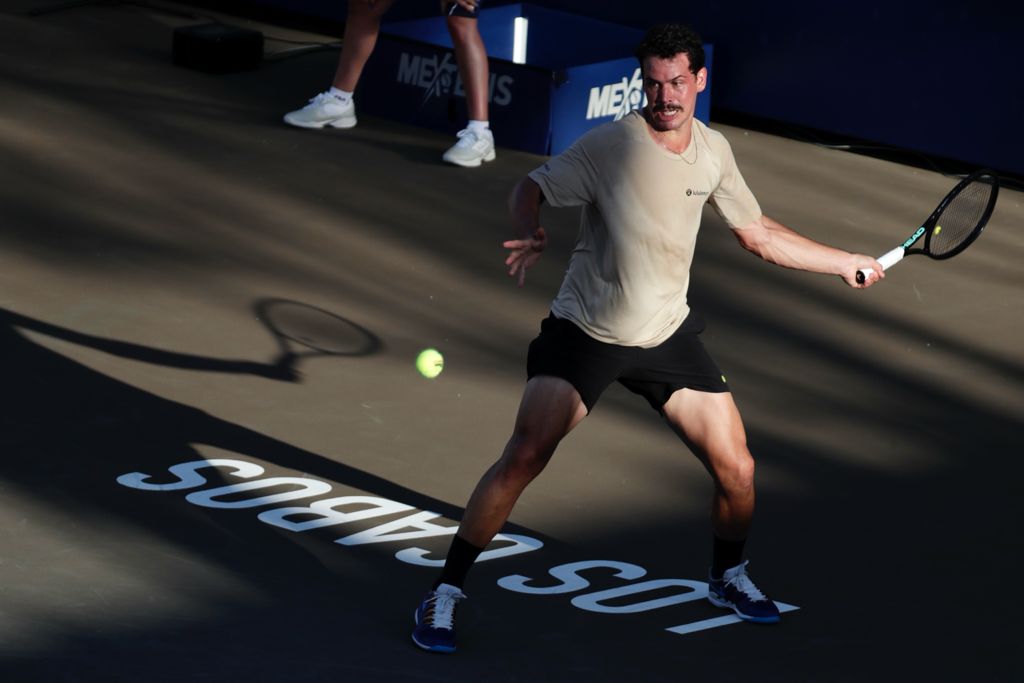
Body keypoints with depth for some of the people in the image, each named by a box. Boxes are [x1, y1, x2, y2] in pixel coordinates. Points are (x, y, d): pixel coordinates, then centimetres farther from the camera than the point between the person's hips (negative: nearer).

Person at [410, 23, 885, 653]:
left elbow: (759, 233, 14)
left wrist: (847, 263, 16)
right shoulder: (610, 146, -16)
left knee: (737, 470, 2)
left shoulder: (714, 151, 0)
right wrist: (531, 234, -30)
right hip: (584, 333, -4)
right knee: (523, 458, -19)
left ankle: (728, 577, 31)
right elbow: (532, 189, -7)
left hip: (668, 334, 5)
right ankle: (446, 592, -7)